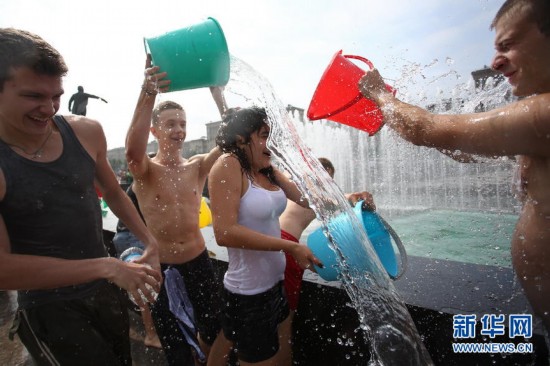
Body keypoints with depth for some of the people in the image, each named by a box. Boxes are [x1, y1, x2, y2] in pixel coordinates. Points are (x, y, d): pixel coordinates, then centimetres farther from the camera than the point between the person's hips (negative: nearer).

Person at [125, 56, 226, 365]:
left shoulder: (198, 167, -2)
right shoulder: (145, 171, -9)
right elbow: (133, 149, -33)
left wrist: (217, 93, -28)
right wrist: (148, 93, -46)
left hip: (199, 261, 3)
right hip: (161, 266, -2)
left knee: (214, 331, 19)